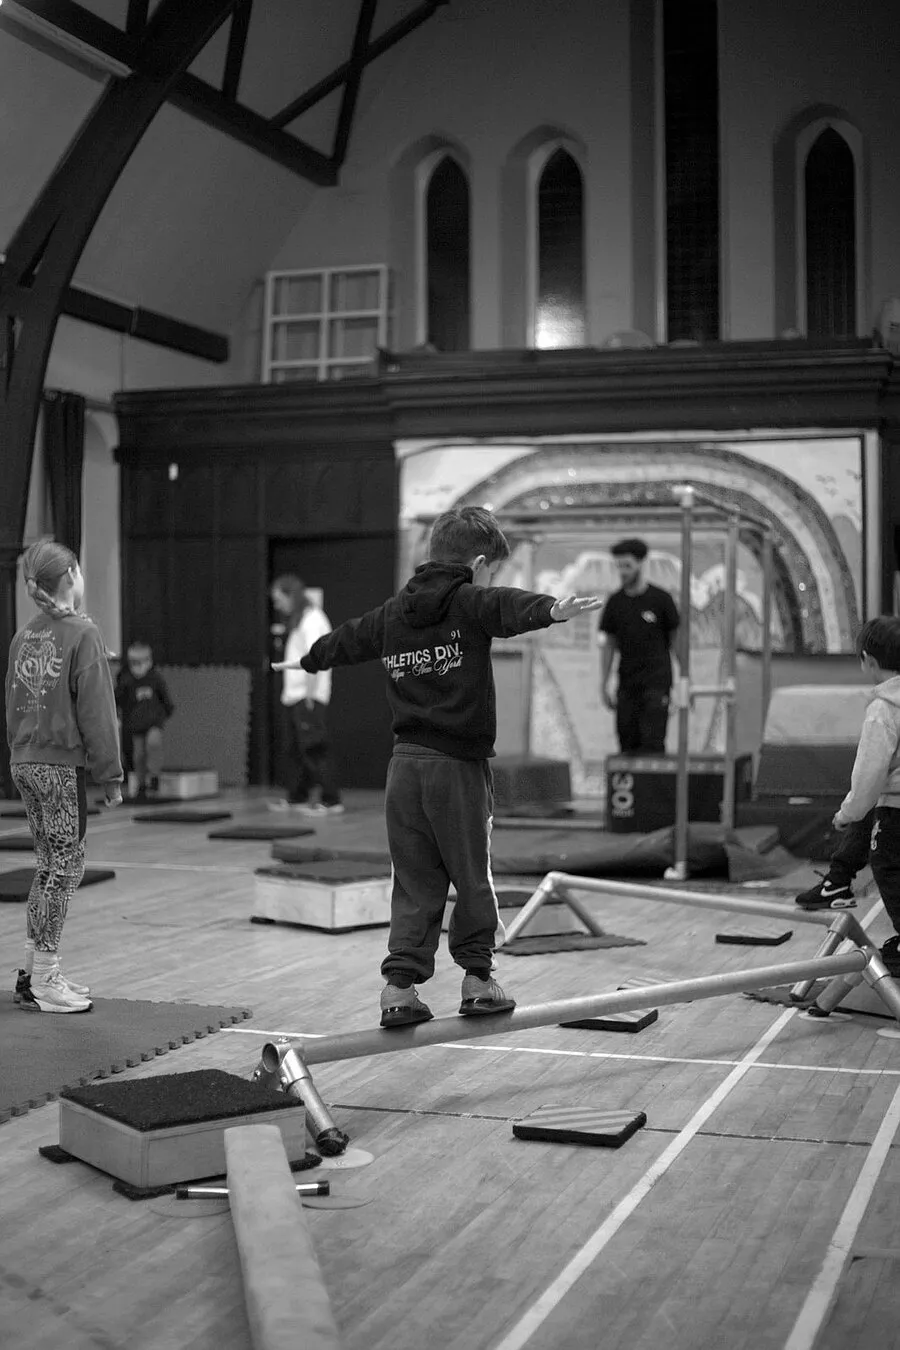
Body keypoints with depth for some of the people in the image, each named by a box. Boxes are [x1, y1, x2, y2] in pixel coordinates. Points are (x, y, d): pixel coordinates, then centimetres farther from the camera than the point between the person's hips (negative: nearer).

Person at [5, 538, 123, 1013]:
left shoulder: (23, 636, 10)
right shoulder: (82, 634, -12)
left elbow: (13, 705, 14)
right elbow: (95, 710, -14)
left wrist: (20, 753, 18)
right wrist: (111, 774, -10)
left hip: (23, 763, 7)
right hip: (61, 765, -7)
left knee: (50, 866, 16)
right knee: (64, 867, -1)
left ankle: (34, 971, 21)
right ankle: (42, 983, 2)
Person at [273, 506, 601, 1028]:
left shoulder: (391, 614, 14)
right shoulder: (471, 603, -5)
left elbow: (347, 638, 32)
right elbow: (511, 607, -28)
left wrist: (309, 660, 51)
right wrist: (551, 610, -47)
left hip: (405, 764, 5)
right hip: (459, 764, -5)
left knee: (415, 882, 10)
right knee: (473, 876, 10)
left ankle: (400, 984, 5)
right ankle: (477, 976, 19)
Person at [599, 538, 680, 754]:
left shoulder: (661, 598, -2)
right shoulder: (615, 601, 9)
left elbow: (677, 639, 3)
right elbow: (610, 643, 14)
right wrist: (604, 684, 9)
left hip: (656, 681, -4)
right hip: (627, 683, 4)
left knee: (652, 744, -11)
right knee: (628, 744, 2)